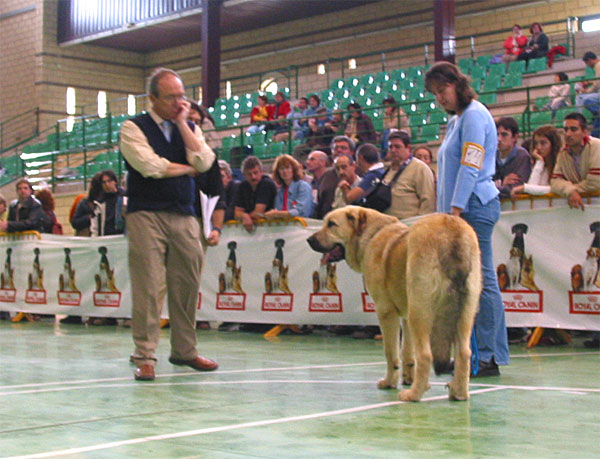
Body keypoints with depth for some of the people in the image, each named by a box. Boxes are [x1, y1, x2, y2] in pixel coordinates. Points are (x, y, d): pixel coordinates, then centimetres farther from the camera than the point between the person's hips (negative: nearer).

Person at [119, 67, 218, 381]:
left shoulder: (189, 128, 17)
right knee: (148, 287, -8)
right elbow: (150, 166, -12)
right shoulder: (134, 128, 3)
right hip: (147, 216, -4)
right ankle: (144, 356, -2)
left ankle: (184, 351, 16)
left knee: (187, 285, 5)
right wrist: (187, 169, 2)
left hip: (184, 216, 5)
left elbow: (204, 162, -1)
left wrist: (182, 123, -1)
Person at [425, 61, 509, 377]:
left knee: (482, 281, -8)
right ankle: (472, 353, 8)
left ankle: (489, 357, -5)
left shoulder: (474, 115, -6)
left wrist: (456, 208, -20)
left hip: (475, 206, -9)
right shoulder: (455, 121, 22)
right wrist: (447, 211, 16)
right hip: (460, 209, 9)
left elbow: (471, 167, -15)